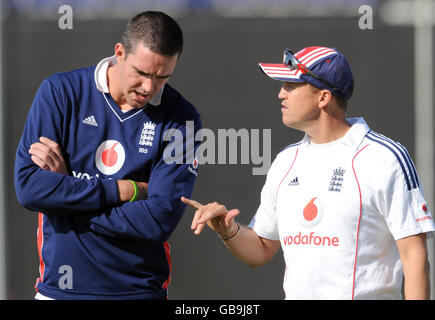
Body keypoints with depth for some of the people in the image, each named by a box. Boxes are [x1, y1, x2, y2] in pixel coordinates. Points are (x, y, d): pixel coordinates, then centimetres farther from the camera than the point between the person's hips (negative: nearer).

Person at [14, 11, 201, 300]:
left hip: (139, 288, 0)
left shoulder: (181, 119, -6)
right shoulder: (61, 92, -4)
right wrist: (126, 190, -14)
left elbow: (160, 221, -15)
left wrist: (67, 187, -13)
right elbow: (28, 186, -13)